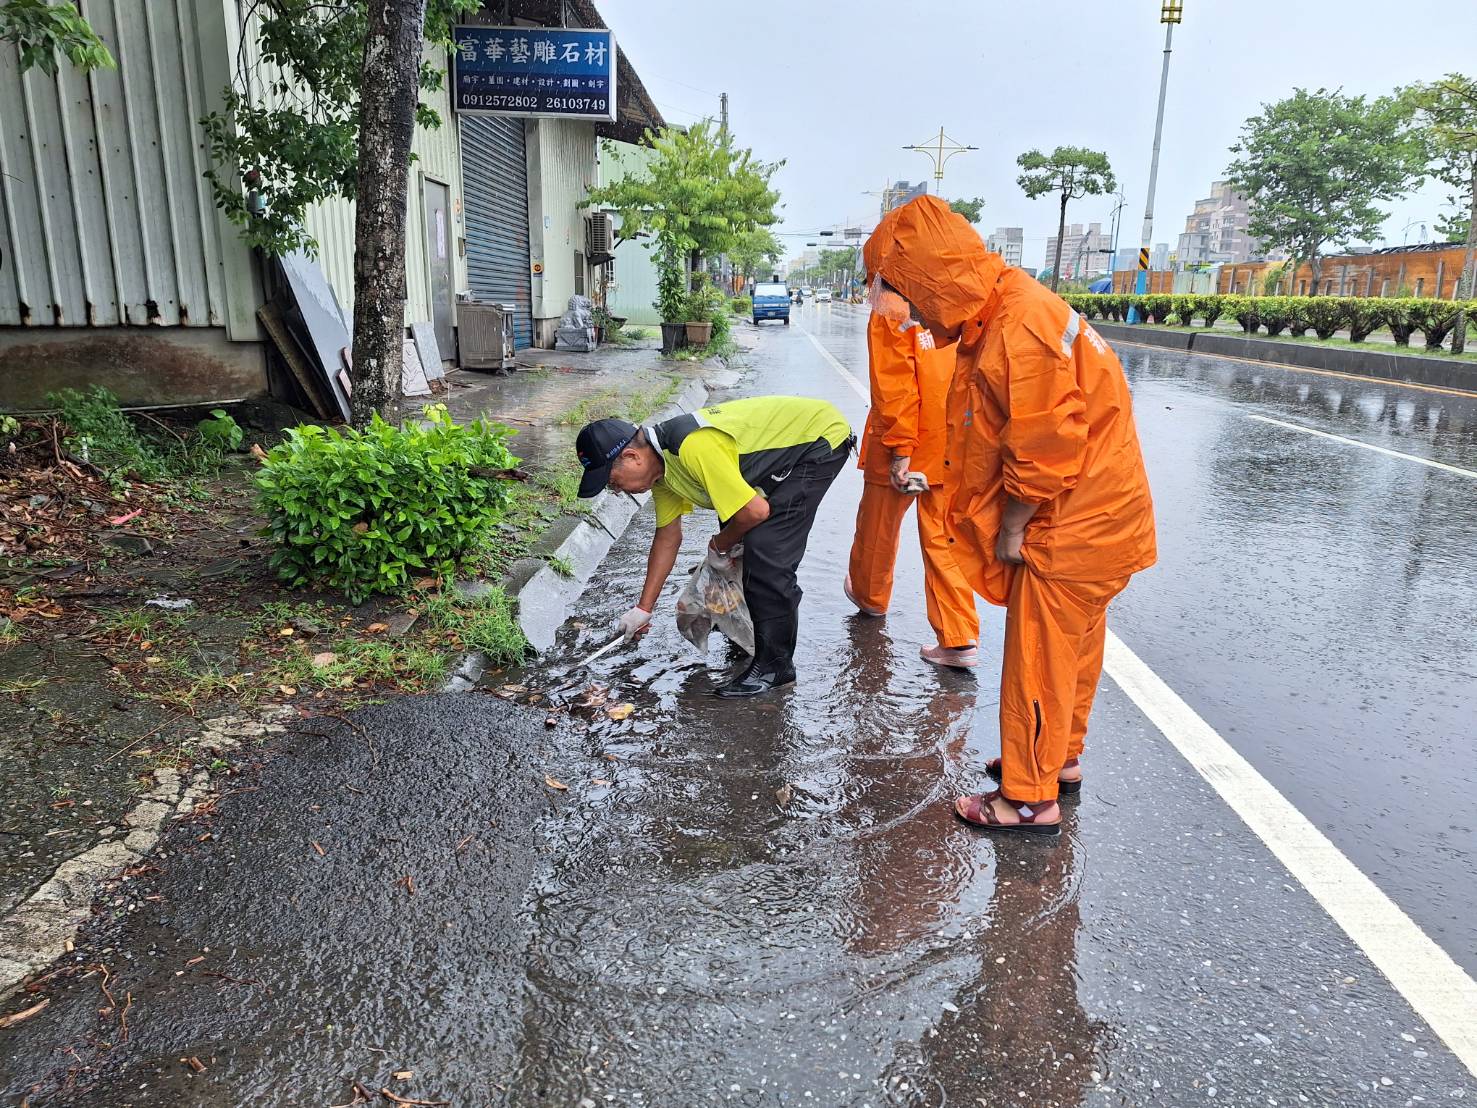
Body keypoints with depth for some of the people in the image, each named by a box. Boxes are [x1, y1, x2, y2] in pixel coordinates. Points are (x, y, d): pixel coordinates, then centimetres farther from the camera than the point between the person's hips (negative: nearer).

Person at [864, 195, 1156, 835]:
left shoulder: (1019, 329, -27)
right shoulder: (996, 311, 5)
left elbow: (1045, 452, -26)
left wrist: (1012, 529, -14)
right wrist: (1008, 523, 7)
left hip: (1074, 524, -10)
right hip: (1094, 517, 10)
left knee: (1038, 659, 1)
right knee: (1070, 648, 21)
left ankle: (1031, 800, 15)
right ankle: (1059, 759, 39)